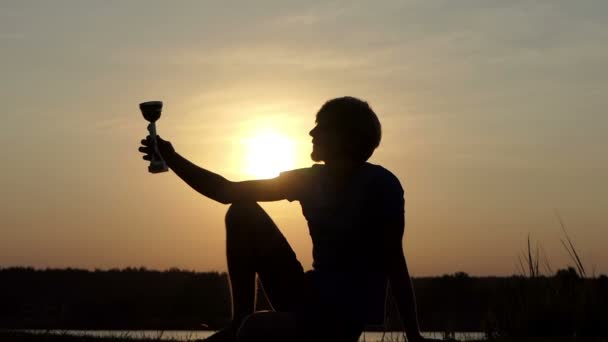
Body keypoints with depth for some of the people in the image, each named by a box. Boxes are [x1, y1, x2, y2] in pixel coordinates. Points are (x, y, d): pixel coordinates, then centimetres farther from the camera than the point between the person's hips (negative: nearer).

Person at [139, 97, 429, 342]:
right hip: (307, 300, 7)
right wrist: (172, 159, 3)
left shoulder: (379, 185, -11)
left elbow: (394, 263, -10)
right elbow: (229, 192, 10)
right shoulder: (311, 181, 7)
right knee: (242, 213, -2)